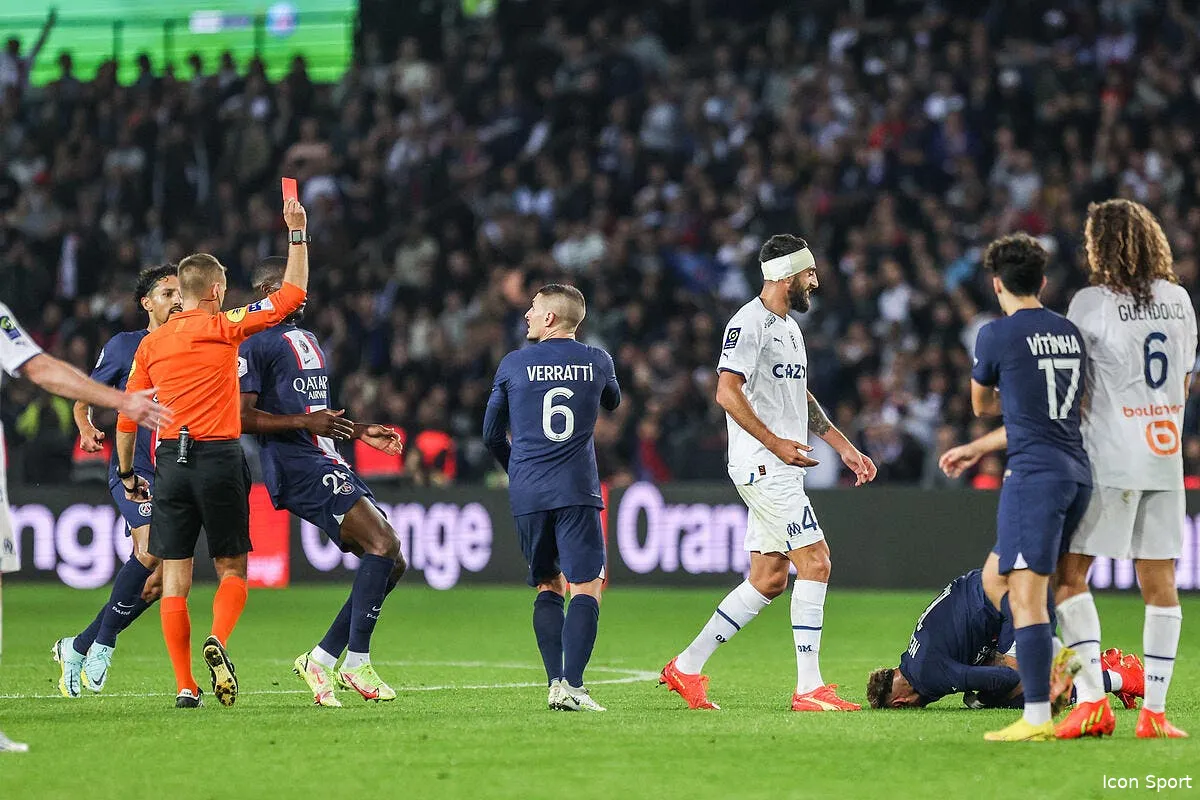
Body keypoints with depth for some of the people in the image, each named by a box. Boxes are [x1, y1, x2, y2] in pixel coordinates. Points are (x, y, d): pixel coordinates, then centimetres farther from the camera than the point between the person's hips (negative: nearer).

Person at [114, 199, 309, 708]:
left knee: (175, 577, 3)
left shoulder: (151, 344, 9)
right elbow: (291, 294, 2)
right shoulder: (224, 327, -2)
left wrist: (127, 474, 23)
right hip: (219, 457, -3)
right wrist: (298, 234, 11)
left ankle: (184, 685, -2)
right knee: (232, 569, 8)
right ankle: (218, 640, -20)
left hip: (170, 461, 3)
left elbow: (127, 417, 11)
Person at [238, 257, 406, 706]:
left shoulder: (308, 342, 25)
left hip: (328, 464, 10)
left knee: (390, 564, 4)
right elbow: (241, 417, -14)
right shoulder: (255, 344, -6)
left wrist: (362, 432, 20)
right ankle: (356, 664, -17)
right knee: (383, 545, -21)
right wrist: (305, 422, -23)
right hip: (296, 468, -10)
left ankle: (322, 660, 8)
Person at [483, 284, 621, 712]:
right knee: (587, 588, -4)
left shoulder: (513, 365, 4)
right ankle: (572, 685, -19)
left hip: (526, 495, 2)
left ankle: (556, 682, 0)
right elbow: (613, 403, 29)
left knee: (548, 588, 13)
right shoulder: (597, 361, 5)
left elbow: (492, 433, 14)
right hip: (577, 492, -2)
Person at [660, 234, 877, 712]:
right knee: (815, 563, -12)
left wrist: (843, 446, 23)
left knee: (768, 579, 9)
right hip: (762, 466, -10)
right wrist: (776, 443, -23)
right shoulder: (749, 323, -11)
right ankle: (809, 687, -10)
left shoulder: (788, 327, 20)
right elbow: (727, 392, -20)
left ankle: (686, 668, 15)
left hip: (782, 469, 10)